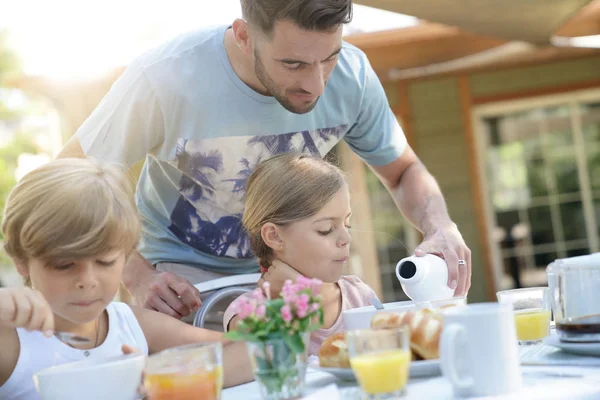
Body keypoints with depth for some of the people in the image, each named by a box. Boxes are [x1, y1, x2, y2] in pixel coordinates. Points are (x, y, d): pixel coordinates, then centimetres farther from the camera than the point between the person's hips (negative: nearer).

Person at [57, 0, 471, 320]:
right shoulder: (164, 79, -28)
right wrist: (138, 277, -27)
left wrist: (441, 226, -23)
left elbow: (404, 171, 0)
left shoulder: (352, 75, -17)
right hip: (185, 270, -3)